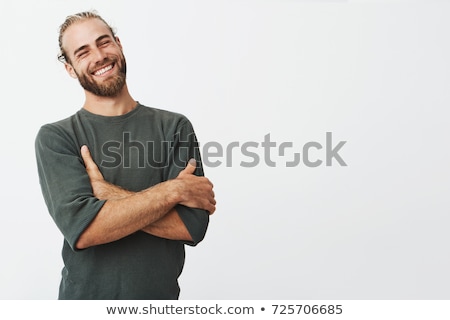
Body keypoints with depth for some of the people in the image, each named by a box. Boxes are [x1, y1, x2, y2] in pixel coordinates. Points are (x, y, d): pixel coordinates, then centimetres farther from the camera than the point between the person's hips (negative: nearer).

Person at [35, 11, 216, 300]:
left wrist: (107, 192, -20)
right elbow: (81, 230, -22)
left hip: (162, 295, 1)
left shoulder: (175, 127, -7)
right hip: (84, 295, 0)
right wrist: (173, 190, -21)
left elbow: (193, 226, -15)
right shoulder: (55, 137, -9)